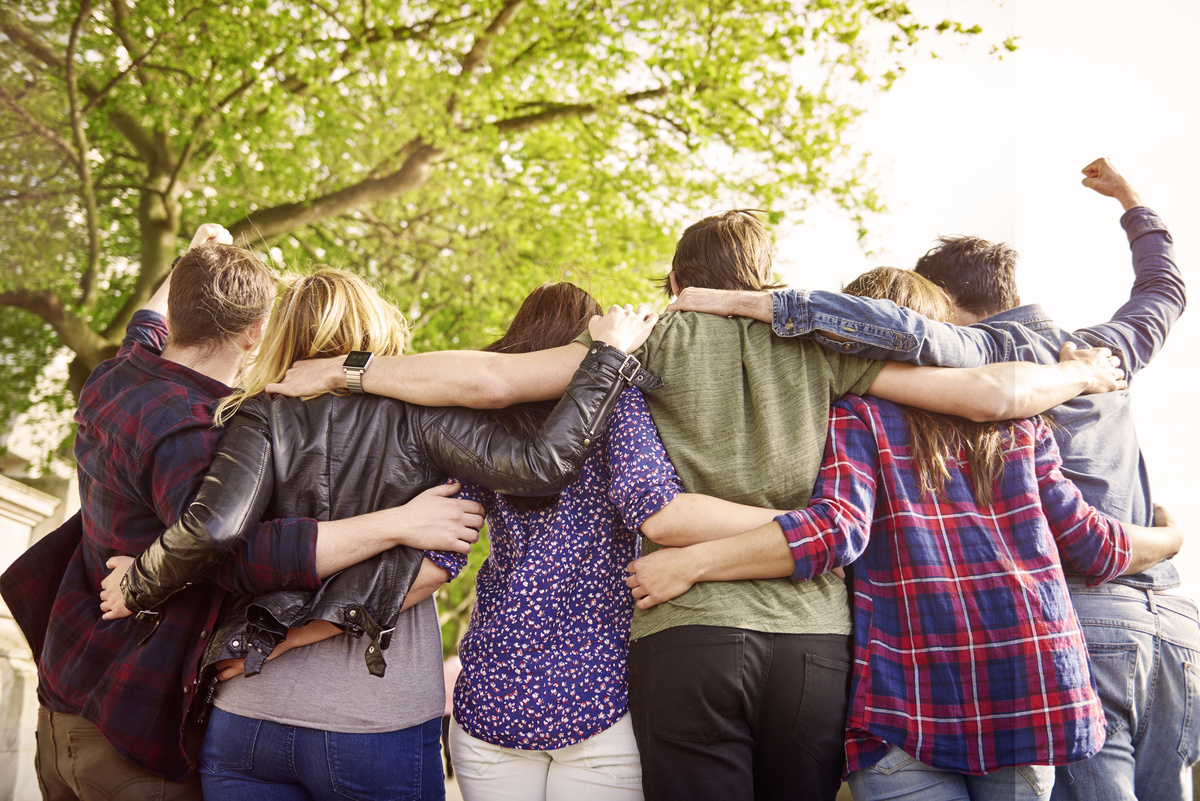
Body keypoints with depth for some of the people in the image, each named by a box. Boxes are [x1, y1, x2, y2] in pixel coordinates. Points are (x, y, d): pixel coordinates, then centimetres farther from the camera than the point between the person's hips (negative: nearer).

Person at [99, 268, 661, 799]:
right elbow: (541, 464, -14)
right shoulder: (414, 416, -3)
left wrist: (137, 591, 1)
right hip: (381, 726, -1)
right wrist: (609, 352, -5)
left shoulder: (264, 417, -1)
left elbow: (213, 528, -17)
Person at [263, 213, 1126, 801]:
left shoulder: (658, 341, 8)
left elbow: (488, 378, 1)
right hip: (813, 640, 2)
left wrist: (346, 372, 11)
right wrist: (1081, 372, 28)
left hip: (687, 633, -2)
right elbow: (992, 393, 8)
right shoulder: (820, 341, 13)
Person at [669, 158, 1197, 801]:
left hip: (1077, 625, -7)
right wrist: (1131, 203, 57)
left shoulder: (994, 349, -1)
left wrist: (758, 304, -19)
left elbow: (916, 338, -22)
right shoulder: (1102, 348, 19)